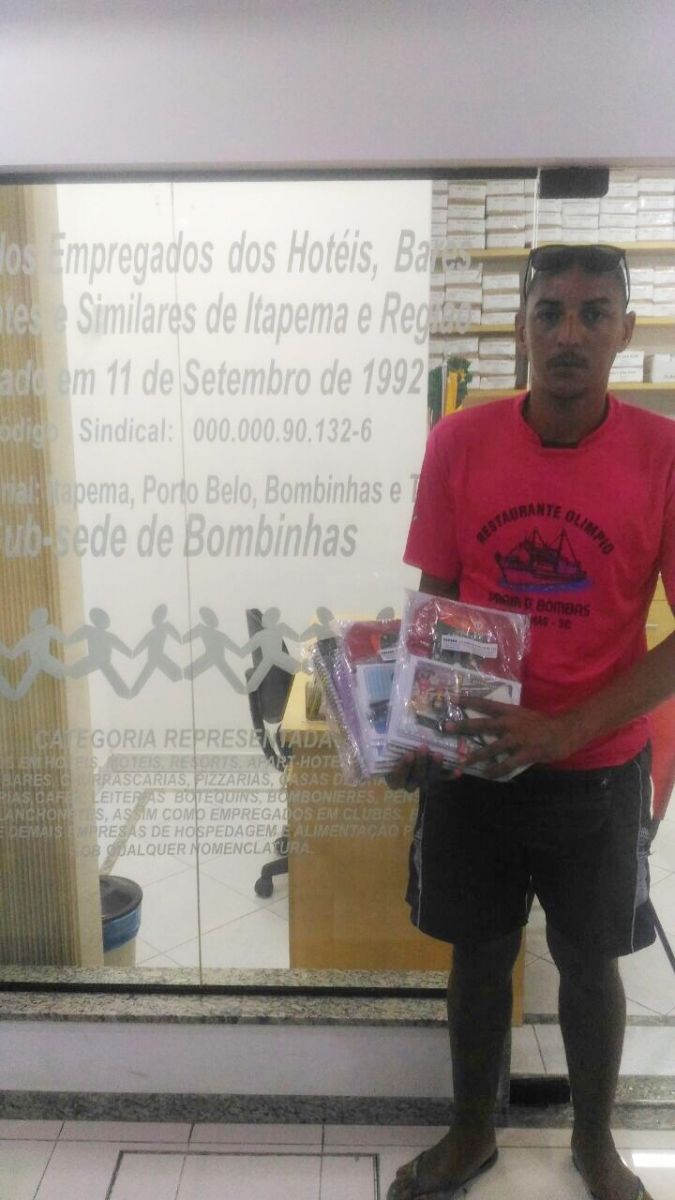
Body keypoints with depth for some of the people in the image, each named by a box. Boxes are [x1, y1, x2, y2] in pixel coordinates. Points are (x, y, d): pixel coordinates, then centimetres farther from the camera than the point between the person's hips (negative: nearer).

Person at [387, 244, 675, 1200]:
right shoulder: (459, 442, -8)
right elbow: (435, 601, 1)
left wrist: (563, 730, -20)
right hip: (471, 758, 1)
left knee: (590, 964, 18)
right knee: (479, 953, 17)